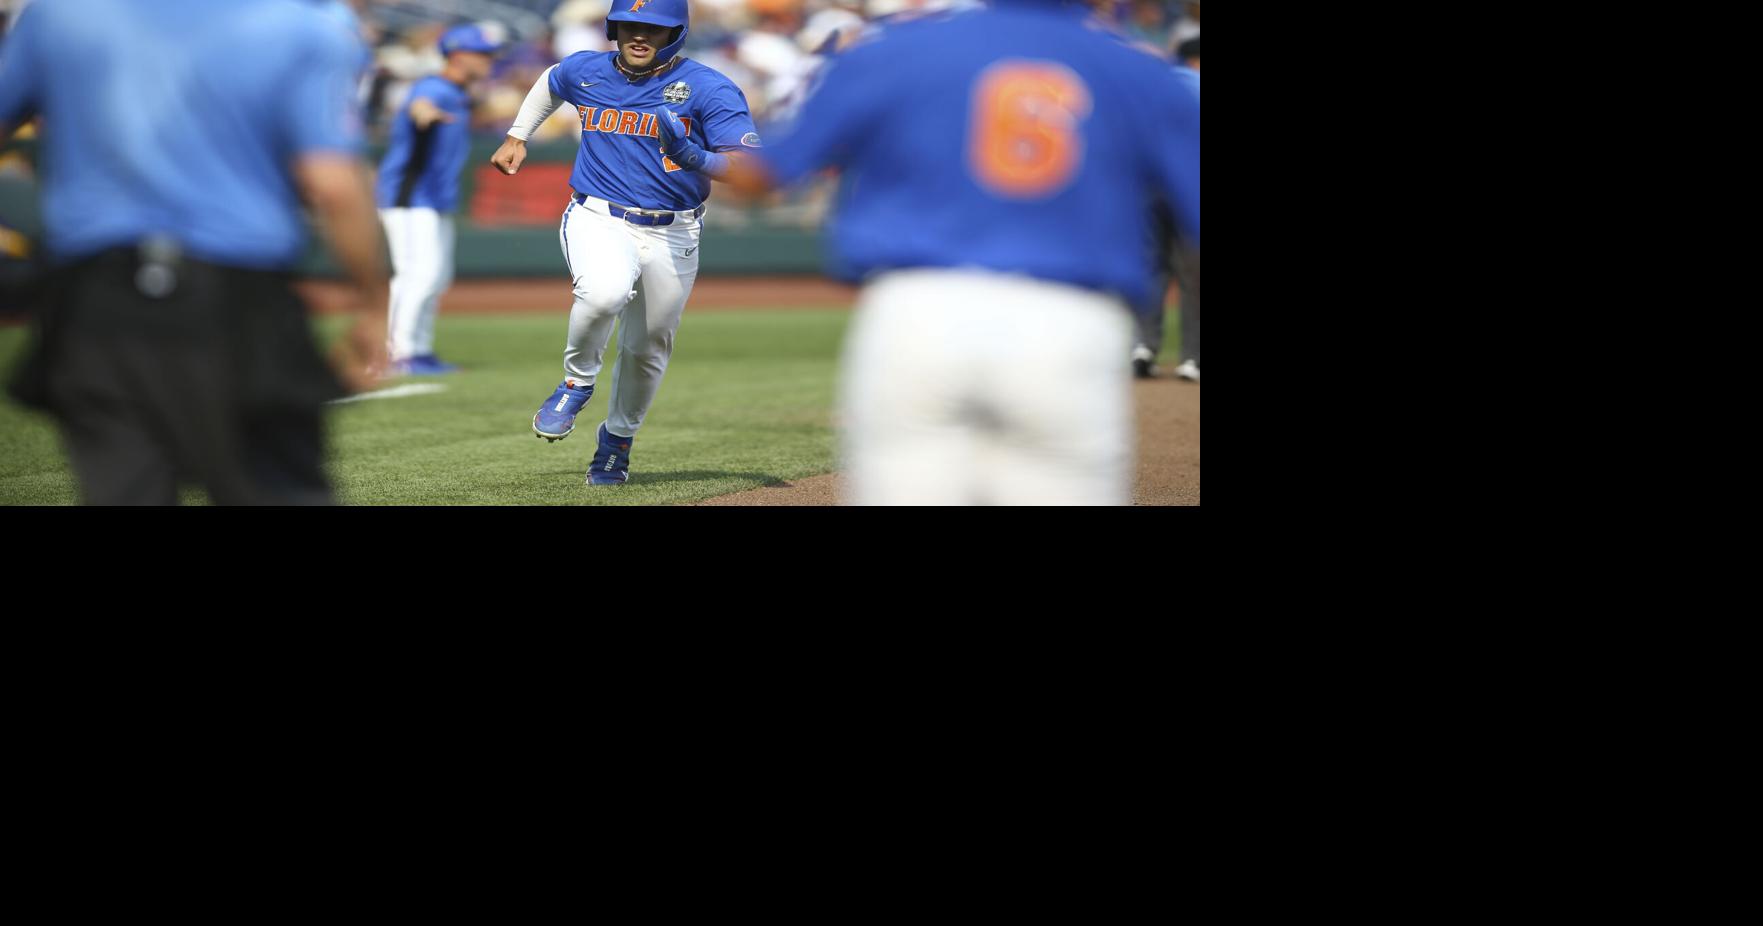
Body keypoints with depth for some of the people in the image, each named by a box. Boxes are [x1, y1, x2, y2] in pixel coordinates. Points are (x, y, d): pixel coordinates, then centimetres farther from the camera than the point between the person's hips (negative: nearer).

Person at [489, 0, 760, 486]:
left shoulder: (708, 89, -10)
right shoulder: (584, 72, 1)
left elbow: (751, 165, -19)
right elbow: (550, 83, 27)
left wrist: (695, 158, -36)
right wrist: (517, 137, 21)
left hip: (671, 236, 0)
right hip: (596, 220, 0)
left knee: (647, 348, 11)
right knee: (605, 291, -33)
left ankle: (618, 439, 38)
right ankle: (577, 382, -5)